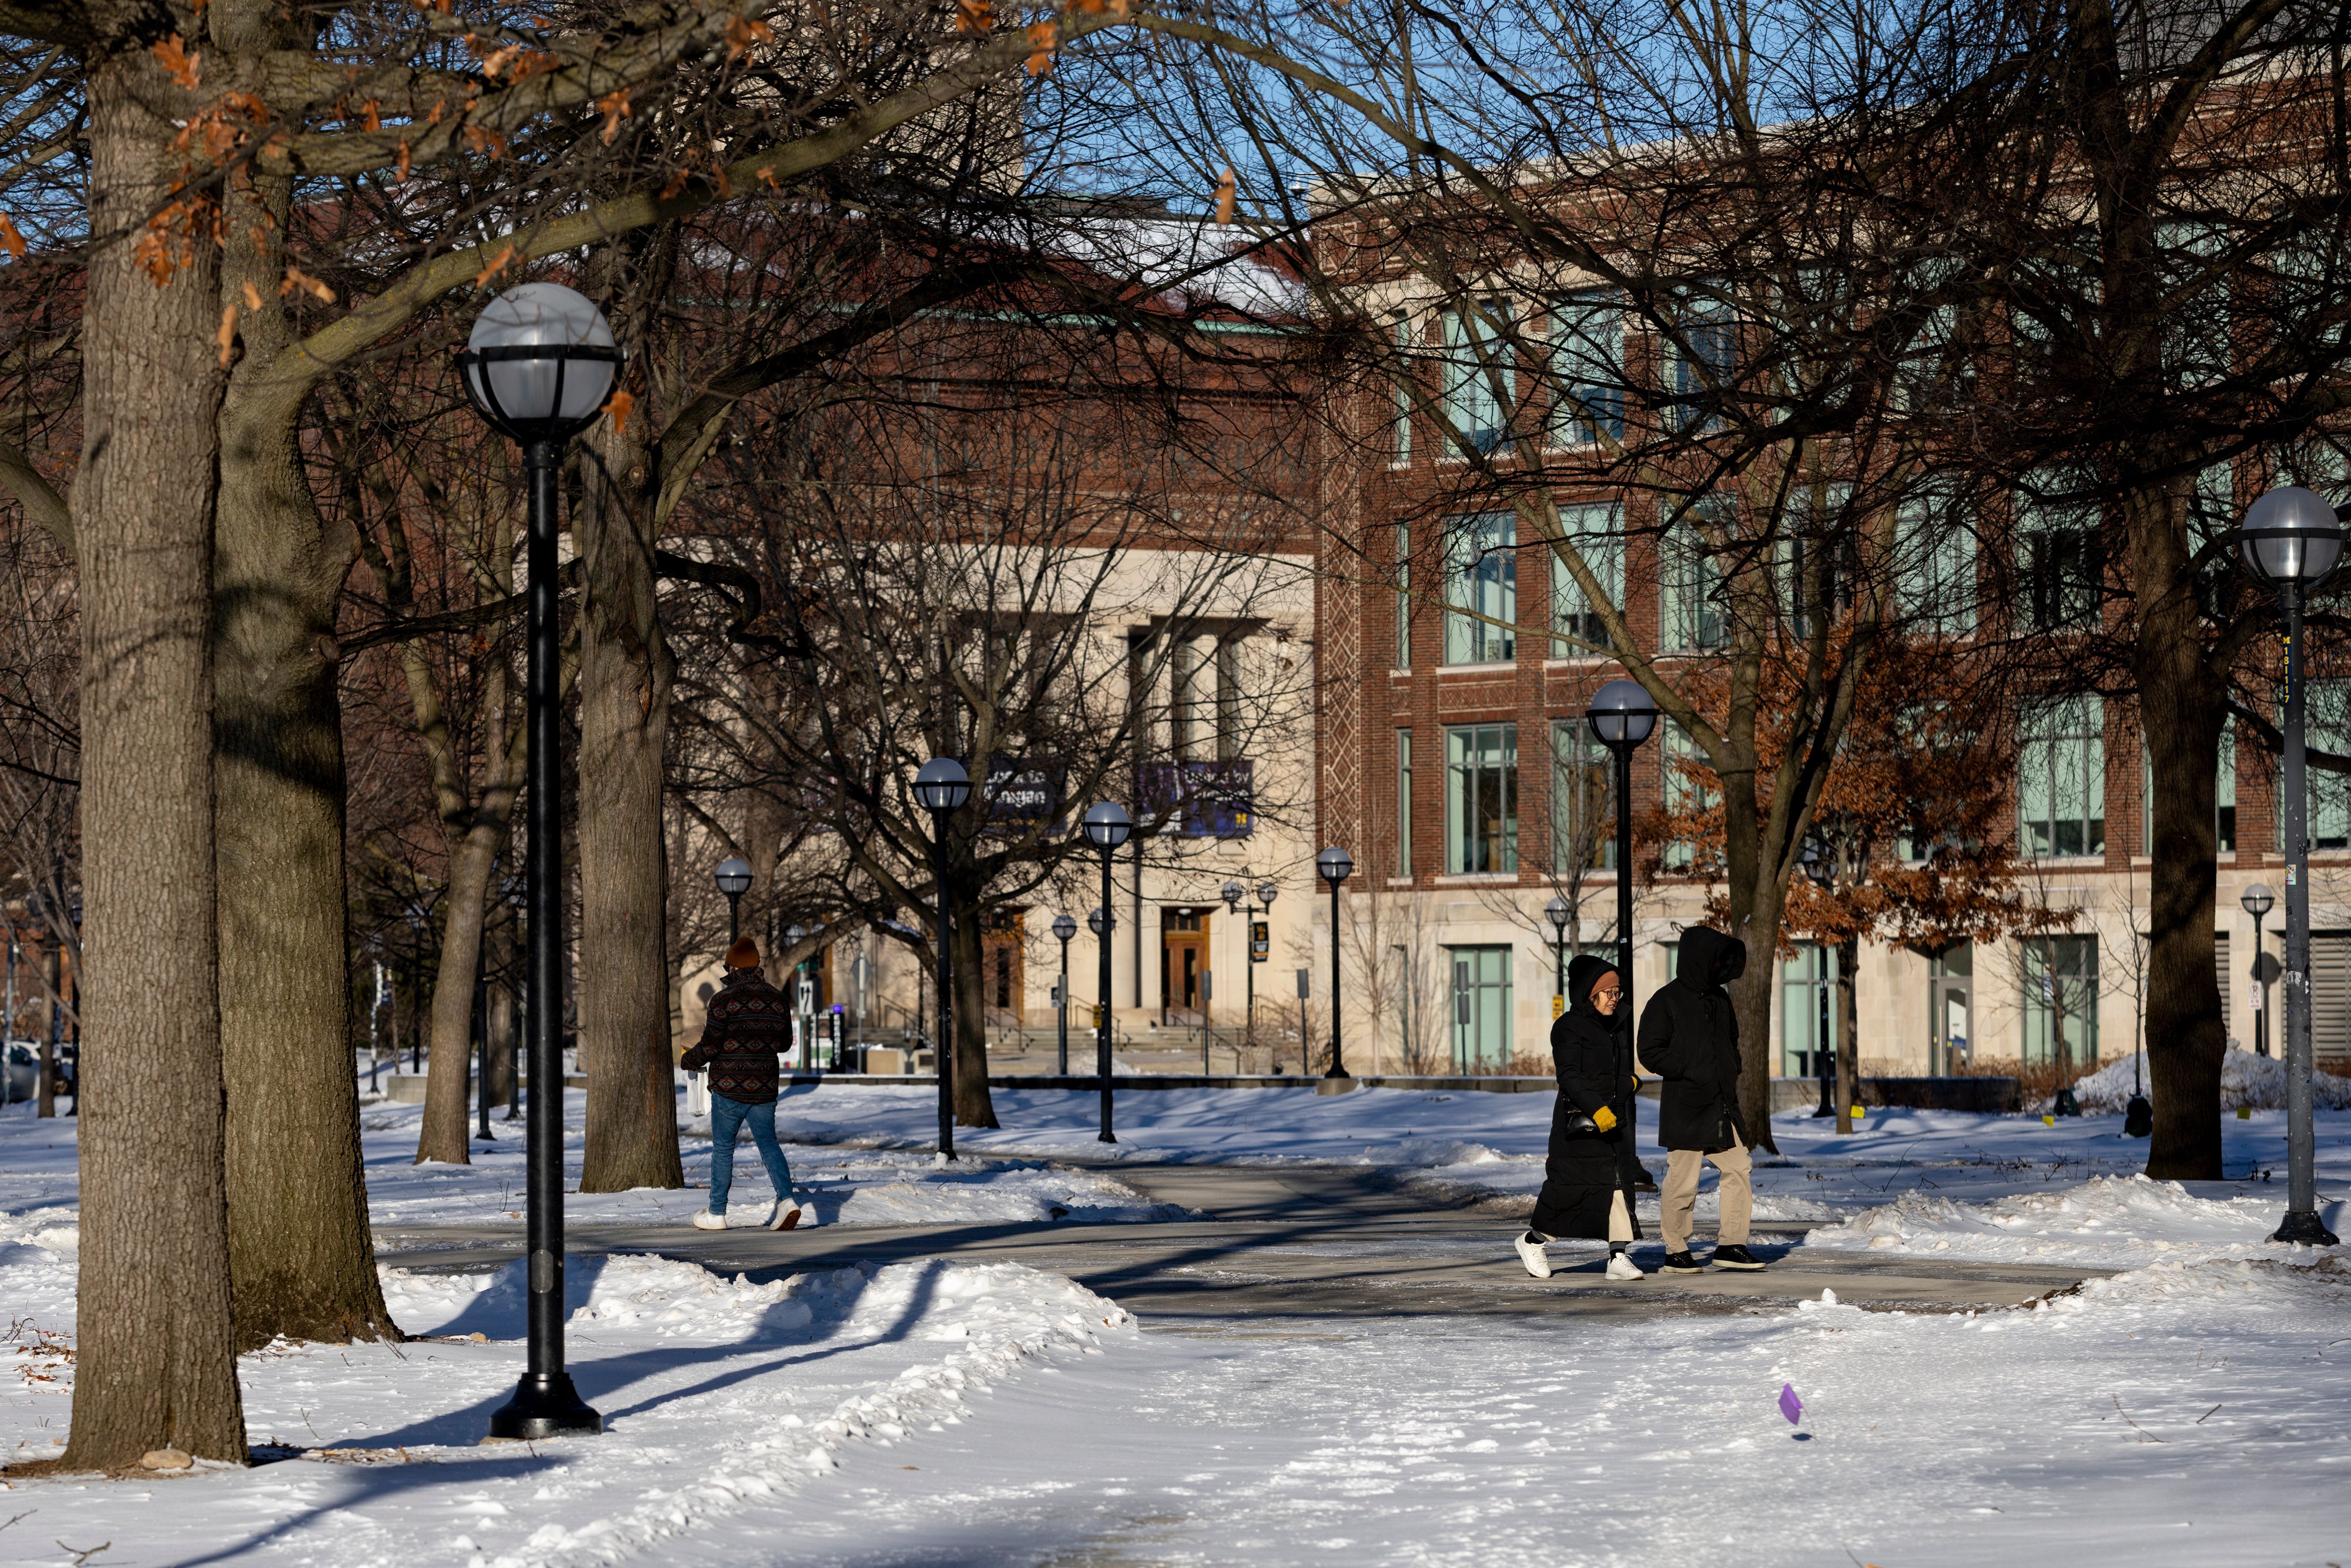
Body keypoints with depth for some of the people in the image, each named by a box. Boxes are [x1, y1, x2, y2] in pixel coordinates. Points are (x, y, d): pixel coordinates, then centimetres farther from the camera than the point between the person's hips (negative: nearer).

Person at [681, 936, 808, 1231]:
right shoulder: (777, 1000, 6)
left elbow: (710, 1045, -12)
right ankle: (786, 1199, -12)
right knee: (768, 1143, 8)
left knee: (723, 1148, 6)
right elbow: (785, 1041, 15)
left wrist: (688, 1061, 7)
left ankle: (717, 1212, 11)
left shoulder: (725, 1000, -11)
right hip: (764, 1087, 4)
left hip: (729, 1087, -4)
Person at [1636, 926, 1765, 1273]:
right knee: (1683, 1181, -4)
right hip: (1684, 1106, -7)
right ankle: (1676, 1251, 8)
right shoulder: (1667, 1001, -6)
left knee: (1739, 1169, 1)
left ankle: (1730, 1245, 8)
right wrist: (1691, 1072, -17)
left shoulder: (1719, 998, 16)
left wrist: (1732, 1071, 11)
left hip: (1722, 1105, 7)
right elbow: (1651, 1052, -10)